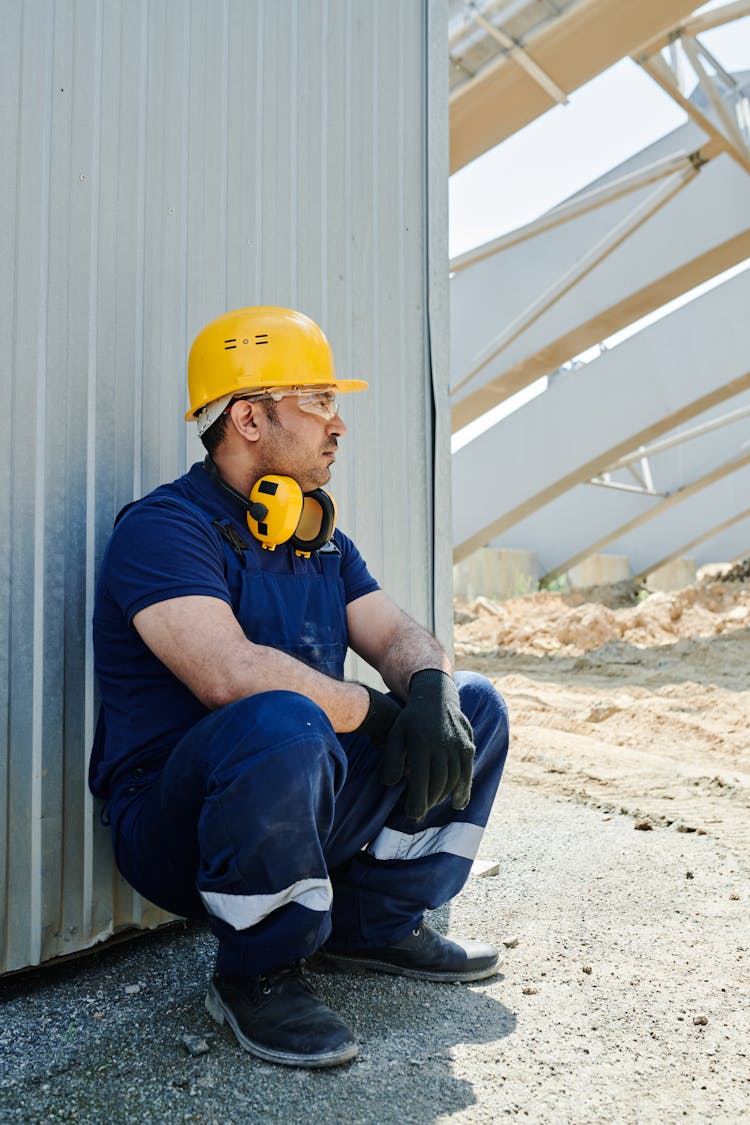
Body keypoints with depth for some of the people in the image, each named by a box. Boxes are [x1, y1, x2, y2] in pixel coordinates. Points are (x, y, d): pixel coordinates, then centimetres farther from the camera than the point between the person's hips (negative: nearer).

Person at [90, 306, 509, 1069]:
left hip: (298, 805, 8)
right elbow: (232, 675, -31)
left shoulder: (322, 539, 12)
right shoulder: (164, 528, -16)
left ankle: (375, 926, 13)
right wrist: (376, 713, -19)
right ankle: (256, 975, -12)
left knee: (473, 706, 6)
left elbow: (397, 636, 6)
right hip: (174, 826, -8)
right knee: (280, 724, -39)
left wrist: (430, 690, -18)